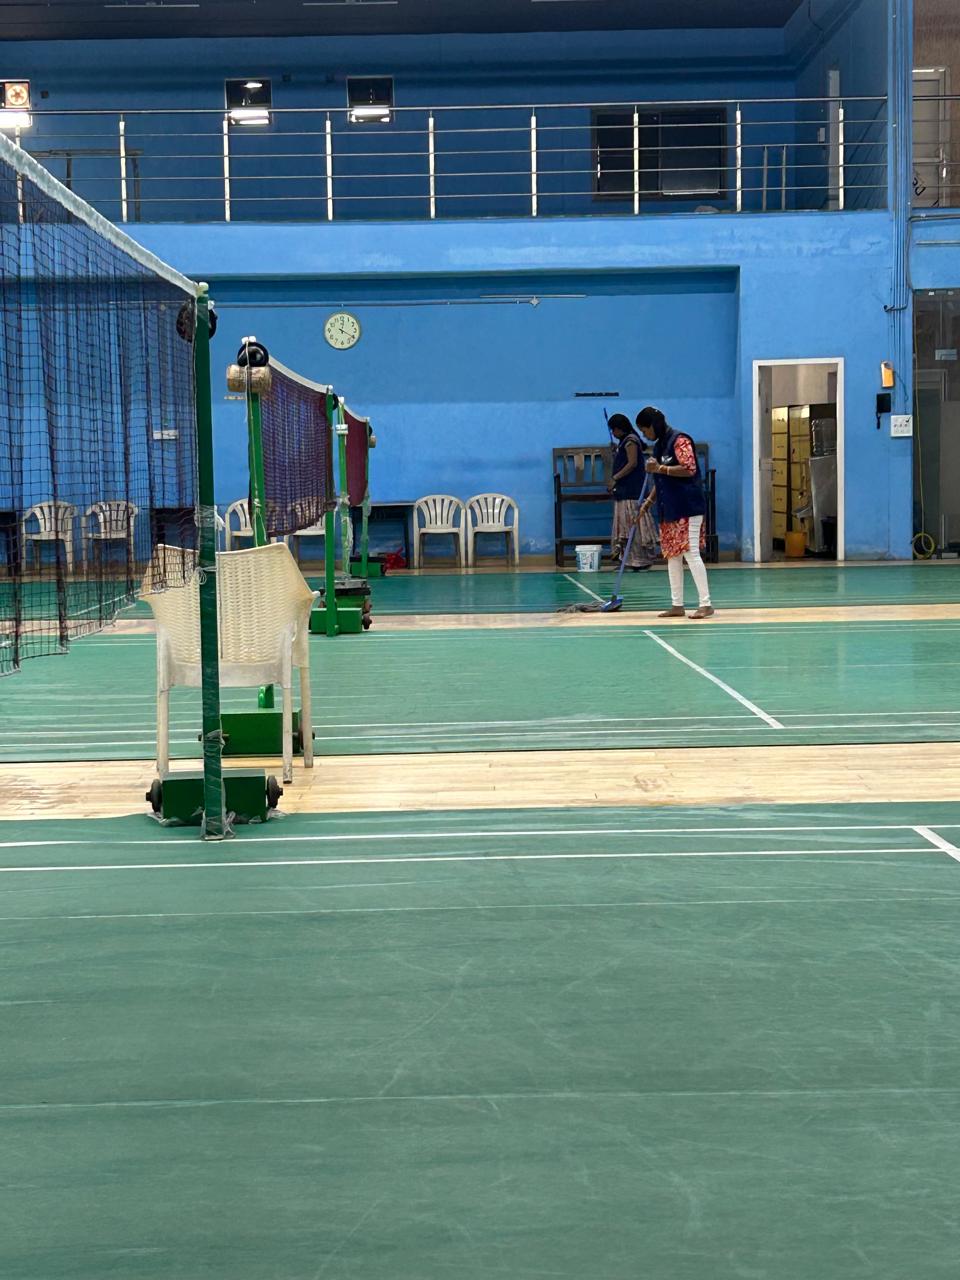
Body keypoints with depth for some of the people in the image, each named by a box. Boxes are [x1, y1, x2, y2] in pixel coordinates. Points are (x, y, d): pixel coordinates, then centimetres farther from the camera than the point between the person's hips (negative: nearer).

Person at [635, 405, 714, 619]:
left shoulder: (679, 440, -10)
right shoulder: (659, 445, 16)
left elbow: (690, 469, -20)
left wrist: (660, 468, -19)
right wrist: (649, 500, 14)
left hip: (687, 507, -9)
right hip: (668, 509, 9)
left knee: (691, 553, -11)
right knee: (672, 555, 8)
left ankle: (706, 604, -9)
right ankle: (677, 605, 13)